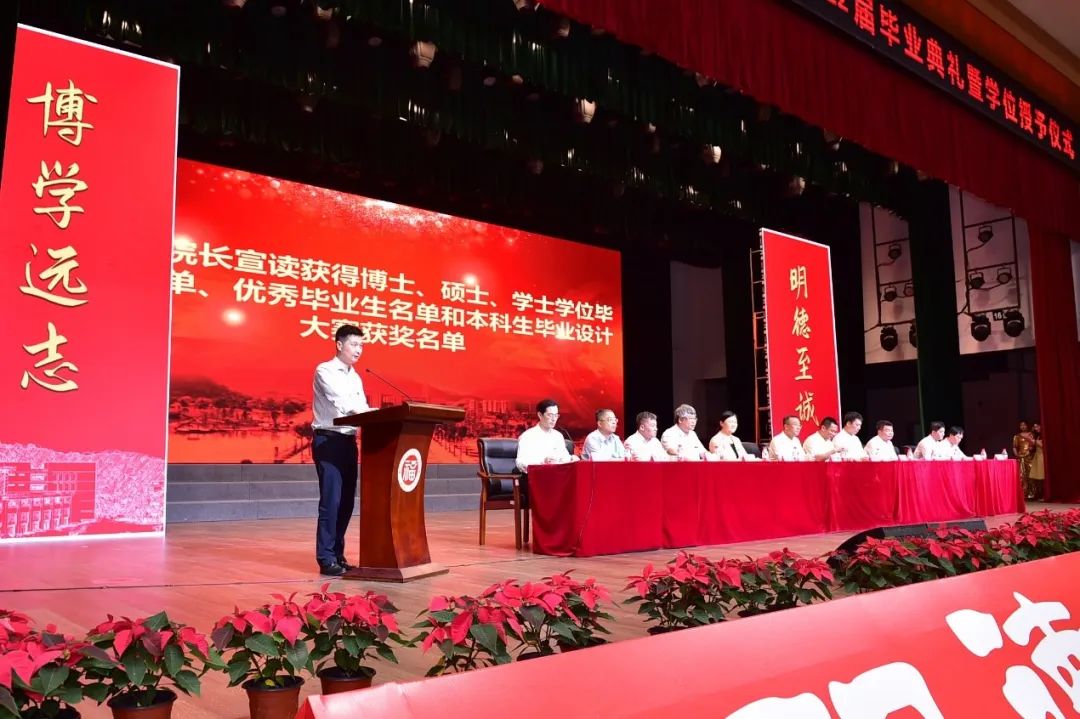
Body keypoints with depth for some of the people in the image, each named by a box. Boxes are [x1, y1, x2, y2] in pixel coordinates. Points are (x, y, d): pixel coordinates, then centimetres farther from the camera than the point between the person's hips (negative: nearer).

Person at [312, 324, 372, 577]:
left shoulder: (356, 378, 17)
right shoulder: (324, 371, -6)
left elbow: (361, 409, 11)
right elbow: (340, 401, -21)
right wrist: (371, 413, -34)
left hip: (349, 442, 8)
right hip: (328, 441, -8)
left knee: (346, 502, 8)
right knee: (331, 501, -11)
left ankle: (338, 555, 16)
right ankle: (326, 559, -6)